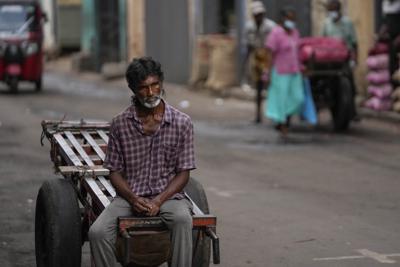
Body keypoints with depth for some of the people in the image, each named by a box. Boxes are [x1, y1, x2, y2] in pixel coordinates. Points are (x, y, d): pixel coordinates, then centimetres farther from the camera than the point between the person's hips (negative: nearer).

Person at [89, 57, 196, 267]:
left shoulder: (182, 123, 0)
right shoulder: (120, 124, 3)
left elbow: (183, 173, 2)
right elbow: (115, 171, 6)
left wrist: (159, 200, -14)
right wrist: (133, 199, -12)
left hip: (168, 195, -1)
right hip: (130, 196, 1)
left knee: (182, 219, -36)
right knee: (97, 233, -25)